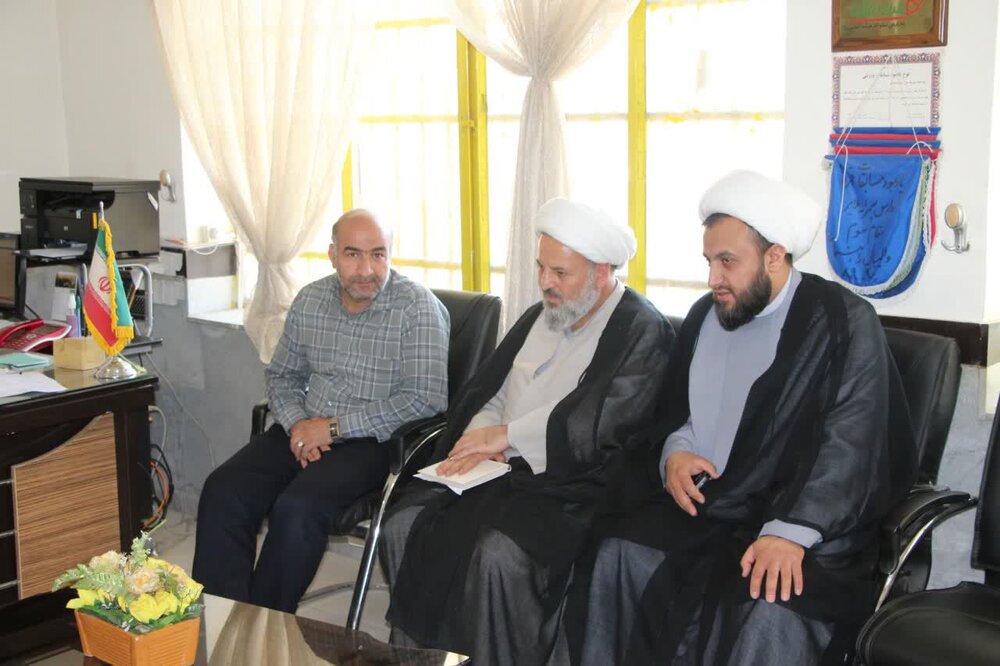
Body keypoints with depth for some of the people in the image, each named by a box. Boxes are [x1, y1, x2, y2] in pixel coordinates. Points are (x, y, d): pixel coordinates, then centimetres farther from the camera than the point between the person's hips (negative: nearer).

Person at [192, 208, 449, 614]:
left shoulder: (418, 309, -9)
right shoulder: (310, 300, 10)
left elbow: (425, 398, -17)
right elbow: (281, 376, 19)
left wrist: (334, 427, -16)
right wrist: (297, 424, -5)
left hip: (374, 440, -6)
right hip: (305, 430, 6)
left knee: (298, 507, -30)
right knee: (223, 490, -17)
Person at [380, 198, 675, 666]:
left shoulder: (643, 332, -7)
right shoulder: (540, 316, 18)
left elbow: (595, 421, -19)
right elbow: (490, 390, 17)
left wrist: (505, 435, -16)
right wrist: (479, 441, -5)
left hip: (572, 482, -7)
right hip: (500, 467, 7)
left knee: (497, 552, -32)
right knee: (405, 525, -11)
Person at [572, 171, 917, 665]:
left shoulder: (845, 322, -7)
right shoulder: (704, 314, 14)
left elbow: (849, 448, -15)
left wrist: (790, 532, -27)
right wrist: (674, 453, 1)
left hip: (805, 521, -5)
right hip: (702, 505, 6)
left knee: (770, 608, -33)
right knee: (616, 557, -19)